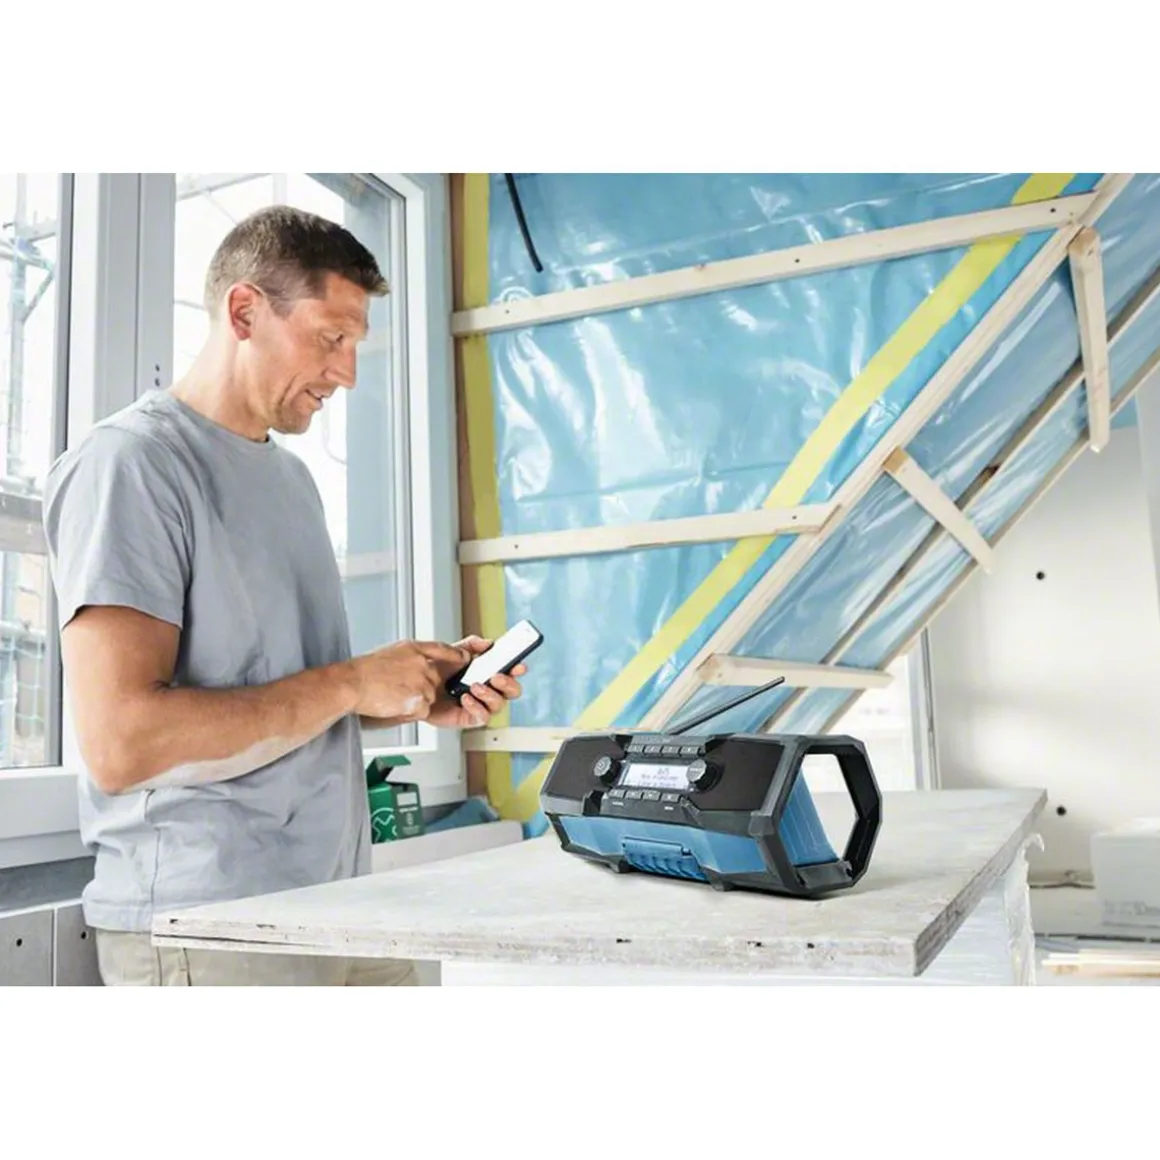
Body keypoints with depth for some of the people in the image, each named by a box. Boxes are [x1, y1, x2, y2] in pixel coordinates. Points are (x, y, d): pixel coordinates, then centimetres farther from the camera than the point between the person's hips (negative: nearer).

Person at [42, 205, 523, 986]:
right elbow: (120, 741, -22)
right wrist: (352, 683, -17)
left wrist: (423, 699, -1)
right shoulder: (130, 463, -13)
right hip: (205, 926, -7)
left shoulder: (292, 476, 12)